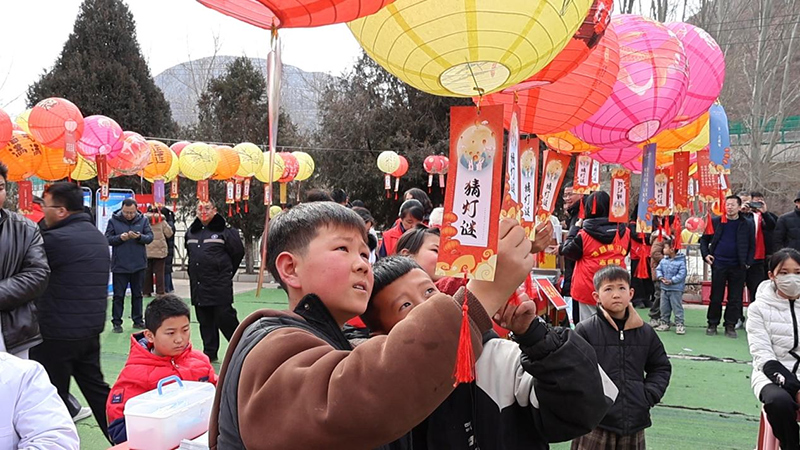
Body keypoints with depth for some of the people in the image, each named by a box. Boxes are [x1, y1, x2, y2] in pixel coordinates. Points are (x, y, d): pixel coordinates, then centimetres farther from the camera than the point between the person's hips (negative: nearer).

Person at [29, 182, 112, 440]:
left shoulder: (55, 239, -16)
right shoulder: (99, 237, 10)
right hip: (92, 329, 8)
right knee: (95, 386, 17)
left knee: (53, 397, 3)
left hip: (57, 332, -8)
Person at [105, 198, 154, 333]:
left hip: (138, 265, 2)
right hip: (120, 265, -2)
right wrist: (120, 238, -21)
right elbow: (107, 239, -4)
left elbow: (150, 237, -2)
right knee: (118, 295, 3)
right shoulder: (114, 221, -2)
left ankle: (138, 320, 22)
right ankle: (116, 322, 10)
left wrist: (139, 236, -21)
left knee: (137, 294, 13)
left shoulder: (143, 220, 2)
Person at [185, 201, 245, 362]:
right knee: (205, 320, 10)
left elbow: (238, 252, -3)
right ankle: (209, 352, 20)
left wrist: (226, 271, 5)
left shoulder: (225, 230, -8)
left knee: (224, 317, -6)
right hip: (198, 285, 6)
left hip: (220, 285, -6)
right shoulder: (191, 231, 10)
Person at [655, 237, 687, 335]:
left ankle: (679, 324, 4)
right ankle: (664, 323, 23)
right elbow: (658, 269, 8)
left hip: (676, 289, -6)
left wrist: (671, 281, -23)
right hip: (664, 289, 6)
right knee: (664, 307, 13)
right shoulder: (663, 260, 6)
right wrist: (660, 277, -11)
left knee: (677, 307, -2)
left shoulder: (681, 262, -13)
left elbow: (681, 274, -17)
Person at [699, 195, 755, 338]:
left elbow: (752, 246, 7)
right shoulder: (715, 222, 3)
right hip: (719, 265, 0)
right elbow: (704, 239, 10)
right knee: (716, 297, 4)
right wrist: (706, 254, -2)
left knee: (735, 299, 4)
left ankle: (730, 326, 13)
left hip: (738, 267, 0)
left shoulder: (747, 225, 3)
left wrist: (748, 262, -3)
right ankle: (712, 324, 14)